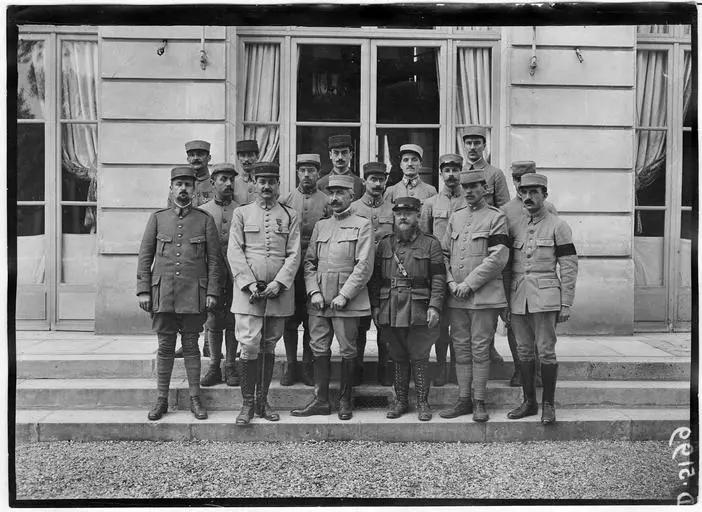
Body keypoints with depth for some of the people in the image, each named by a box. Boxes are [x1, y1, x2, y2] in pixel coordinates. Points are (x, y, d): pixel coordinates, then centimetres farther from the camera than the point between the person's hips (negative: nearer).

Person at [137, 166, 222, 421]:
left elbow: (214, 259, 3)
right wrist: (143, 291, 0)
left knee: (191, 345, 6)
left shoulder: (205, 220, 5)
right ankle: (162, 400, 16)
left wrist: (212, 292, -4)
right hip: (163, 294, 1)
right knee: (165, 347, 6)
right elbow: (145, 256, 7)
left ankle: (195, 399, 15)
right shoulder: (157, 218, 8)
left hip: (194, 295, -1)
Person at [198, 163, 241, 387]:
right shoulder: (202, 211, 7)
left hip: (236, 274, 0)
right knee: (213, 322, 4)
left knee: (233, 322, 4)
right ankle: (214, 366, 14)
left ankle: (230, 366, 14)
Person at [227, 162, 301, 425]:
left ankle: (263, 401, 19)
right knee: (249, 346, -7)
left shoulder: (290, 216, 10)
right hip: (248, 289, -1)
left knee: (269, 346, 9)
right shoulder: (241, 213, 8)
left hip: (280, 291, 2)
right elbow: (234, 253, 0)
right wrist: (250, 285, -11)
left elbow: (294, 255, 2)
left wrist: (278, 284, -11)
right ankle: (248, 403, 5)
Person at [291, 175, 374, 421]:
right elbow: (309, 262, 13)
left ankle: (345, 401, 17)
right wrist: (314, 291, -2)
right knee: (319, 349, 7)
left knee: (348, 351, 3)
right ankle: (321, 400, 17)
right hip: (319, 300, 5)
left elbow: (364, 266, -8)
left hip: (348, 301, -4)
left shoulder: (362, 225, 0)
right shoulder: (320, 226, 15)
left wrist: (344, 295, -14)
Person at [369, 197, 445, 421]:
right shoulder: (385, 244, 10)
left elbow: (438, 279, -4)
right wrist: (375, 306, 4)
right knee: (398, 358, 12)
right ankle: (400, 401, 23)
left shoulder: (431, 243, 0)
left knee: (419, 358, 3)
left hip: (419, 312, -3)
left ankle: (423, 403, 15)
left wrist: (434, 306, -13)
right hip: (390, 311, 3)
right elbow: (376, 278, 11)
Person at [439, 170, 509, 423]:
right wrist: (451, 282, -2)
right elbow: (444, 253, 14)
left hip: (484, 296, -5)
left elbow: (498, 258, -12)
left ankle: (479, 402, 10)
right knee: (461, 349, 9)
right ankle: (464, 400, 19)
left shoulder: (496, 217, -3)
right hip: (456, 297, 5)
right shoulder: (455, 217, 14)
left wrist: (469, 284, -14)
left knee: (480, 349, 0)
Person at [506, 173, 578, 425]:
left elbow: (569, 267, -2)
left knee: (546, 352, -2)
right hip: (517, 298, 5)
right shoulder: (514, 226, 12)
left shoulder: (558, 226, 0)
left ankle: (548, 404, 11)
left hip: (545, 298, -4)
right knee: (524, 352, 10)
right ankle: (529, 402, 21)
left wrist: (566, 304, -6)